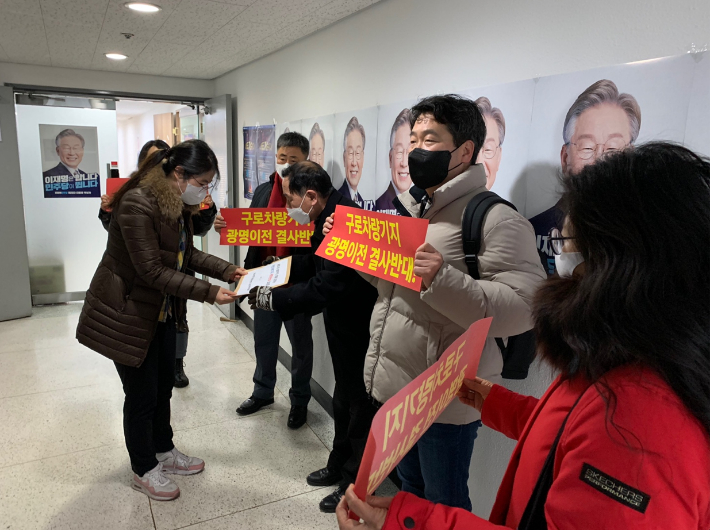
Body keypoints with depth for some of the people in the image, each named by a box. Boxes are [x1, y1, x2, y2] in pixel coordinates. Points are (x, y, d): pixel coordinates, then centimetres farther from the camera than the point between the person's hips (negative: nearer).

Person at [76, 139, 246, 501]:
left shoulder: (179, 204, 1)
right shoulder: (137, 203, -28)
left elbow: (187, 253, 8)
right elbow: (152, 270, -29)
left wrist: (227, 270, -6)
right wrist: (209, 293, -30)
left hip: (162, 310, 9)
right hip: (127, 315, -8)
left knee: (163, 386, 19)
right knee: (142, 394, 6)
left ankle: (163, 452, 40)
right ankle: (144, 471, 28)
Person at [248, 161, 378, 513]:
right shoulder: (330, 216, 2)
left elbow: (324, 287, -31)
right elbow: (315, 263, 13)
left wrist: (272, 300, -23)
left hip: (358, 329, -10)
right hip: (344, 325, 10)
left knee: (359, 405, 9)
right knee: (343, 400, 24)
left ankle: (355, 485, 31)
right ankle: (339, 466, 45)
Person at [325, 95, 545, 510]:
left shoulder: (496, 219, -17)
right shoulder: (409, 207, 10)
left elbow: (522, 309, -26)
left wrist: (442, 279, -37)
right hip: (392, 385, 8)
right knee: (410, 492, 27)